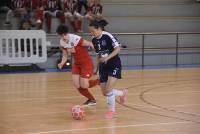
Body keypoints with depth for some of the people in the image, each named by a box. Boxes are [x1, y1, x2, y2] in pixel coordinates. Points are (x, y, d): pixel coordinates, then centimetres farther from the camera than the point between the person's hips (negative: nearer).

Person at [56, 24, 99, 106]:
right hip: (76, 63, 7)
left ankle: (99, 81, 19)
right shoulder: (62, 43, -5)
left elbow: (90, 44, -20)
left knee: (83, 85, -13)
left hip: (86, 62, -7)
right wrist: (62, 63, -16)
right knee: (77, 85, -3)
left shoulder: (76, 39, -27)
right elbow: (65, 56, 5)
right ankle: (92, 100, 20)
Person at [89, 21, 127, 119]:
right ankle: (122, 93, 34)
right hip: (103, 66, 7)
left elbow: (118, 48, -19)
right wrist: (97, 68, 12)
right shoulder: (94, 41, 4)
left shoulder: (107, 36, -17)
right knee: (104, 92, 5)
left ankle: (111, 110, 3)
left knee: (108, 89, -18)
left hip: (114, 65, -7)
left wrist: (107, 57, -29)